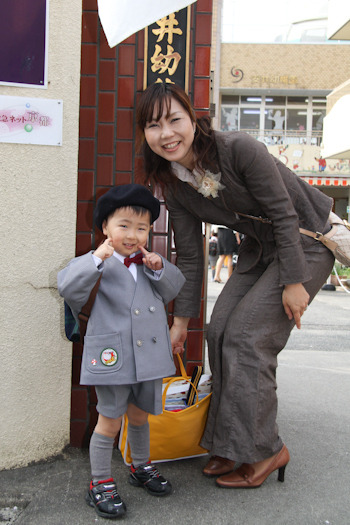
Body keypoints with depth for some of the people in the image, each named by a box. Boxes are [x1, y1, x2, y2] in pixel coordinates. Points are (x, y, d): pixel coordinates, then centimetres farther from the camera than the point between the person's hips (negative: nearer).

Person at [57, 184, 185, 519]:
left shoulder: (150, 262, 12)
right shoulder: (99, 264, -6)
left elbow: (174, 289, 11)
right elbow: (68, 288, -18)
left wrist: (159, 268, -7)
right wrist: (97, 259, -28)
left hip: (149, 356, 5)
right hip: (112, 358, -5)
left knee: (139, 416, 22)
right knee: (109, 421, 6)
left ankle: (141, 467, 44)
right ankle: (100, 483, 23)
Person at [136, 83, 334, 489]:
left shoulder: (239, 149, -27)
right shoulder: (174, 184, -6)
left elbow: (284, 214, -22)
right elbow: (190, 257, 0)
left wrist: (294, 281, -21)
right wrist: (180, 322, 2)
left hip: (306, 241, -7)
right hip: (260, 248, 7)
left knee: (246, 334, -13)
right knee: (220, 331, -2)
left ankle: (263, 450, 4)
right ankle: (234, 443, 15)